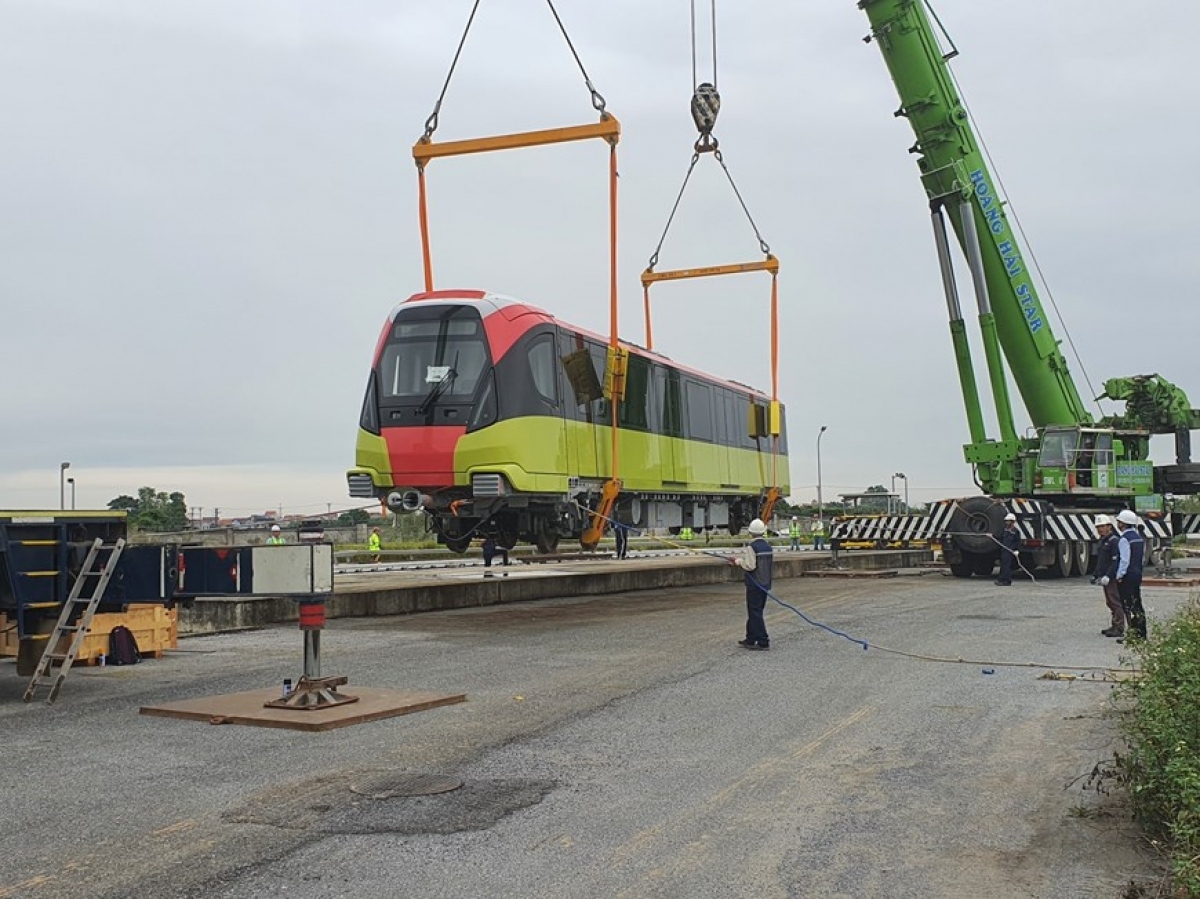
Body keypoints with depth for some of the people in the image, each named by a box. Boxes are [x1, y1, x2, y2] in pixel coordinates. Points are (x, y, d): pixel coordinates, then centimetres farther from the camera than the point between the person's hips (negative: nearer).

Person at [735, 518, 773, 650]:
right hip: (765, 583, 8)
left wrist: (740, 561, -7)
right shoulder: (768, 546, 8)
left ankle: (763, 642, -4)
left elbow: (750, 566, -21)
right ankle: (750, 640, 25)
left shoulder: (751, 547, -16)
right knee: (754, 611, 17)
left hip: (754, 584, -8)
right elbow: (772, 564, 13)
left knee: (755, 612, -3)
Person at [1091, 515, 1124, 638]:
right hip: (1105, 578, 10)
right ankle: (1114, 626, 21)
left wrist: (1107, 576, -25)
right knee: (1109, 603, 14)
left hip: (1113, 578, -10)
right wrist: (1095, 575, 22)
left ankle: (1119, 629, -8)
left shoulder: (1114, 541, -13)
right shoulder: (1102, 542, 18)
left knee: (1116, 602, -9)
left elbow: (1116, 561, -20)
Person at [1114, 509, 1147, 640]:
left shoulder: (1124, 539, -16)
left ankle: (1134, 632, -6)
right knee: (1137, 604, 13)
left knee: (1129, 606, -5)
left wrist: (1120, 575, -15)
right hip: (1138, 574, 9)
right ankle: (1142, 633, 17)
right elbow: (1143, 557, 17)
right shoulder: (1139, 537, 12)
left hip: (1127, 576, -9)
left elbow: (1124, 560, -20)